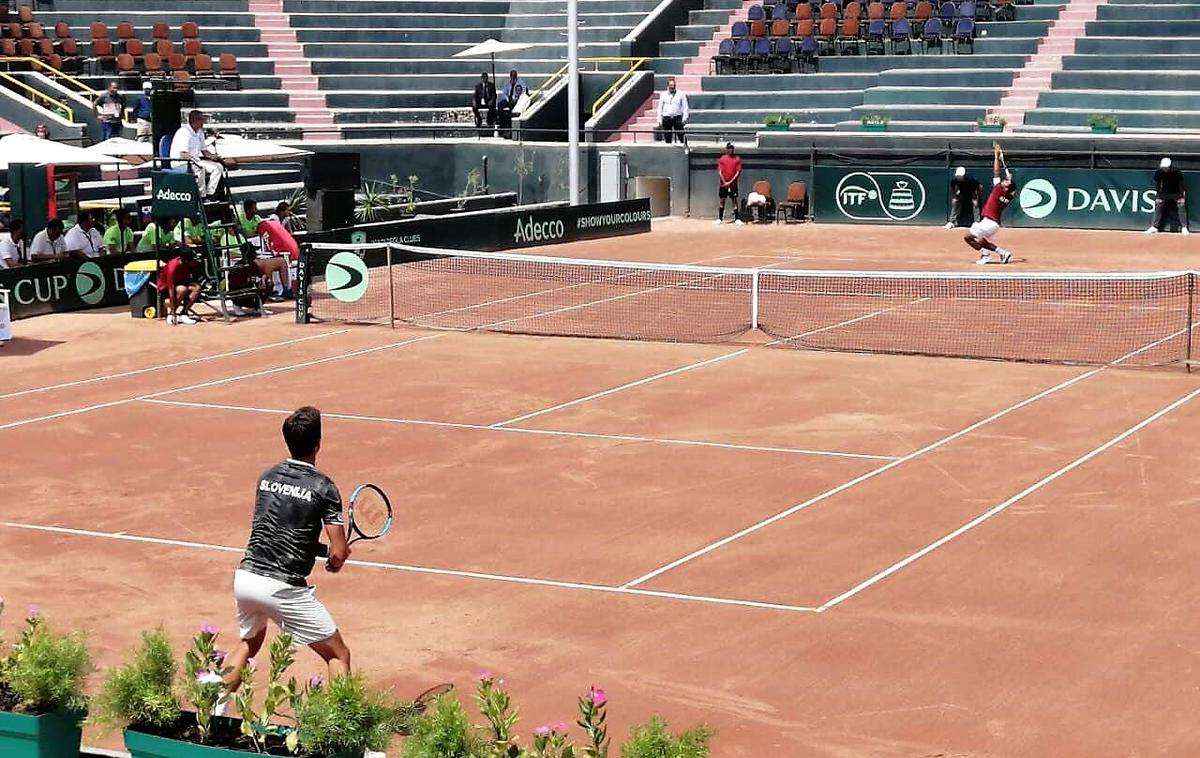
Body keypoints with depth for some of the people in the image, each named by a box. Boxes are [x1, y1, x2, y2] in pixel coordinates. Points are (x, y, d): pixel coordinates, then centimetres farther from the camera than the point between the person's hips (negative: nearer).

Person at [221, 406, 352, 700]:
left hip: (245, 577, 6)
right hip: (283, 587, -6)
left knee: (249, 643, 33)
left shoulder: (267, 476, 10)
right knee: (338, 656, 8)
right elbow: (339, 554, -10)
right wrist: (334, 561, 14)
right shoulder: (323, 487, -6)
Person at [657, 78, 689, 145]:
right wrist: (659, 120, 5)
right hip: (666, 118, 2)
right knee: (667, 137, 4)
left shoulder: (681, 94, 3)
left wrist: (684, 118, -5)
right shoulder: (663, 95, 7)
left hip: (677, 117, -2)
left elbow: (685, 107, 4)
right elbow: (660, 108, 11)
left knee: (681, 135, -8)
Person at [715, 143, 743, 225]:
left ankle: (736, 219, 0)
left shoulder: (737, 159, 1)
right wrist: (725, 182, -10)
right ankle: (720, 218, 7)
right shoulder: (722, 159, 3)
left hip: (733, 183, -1)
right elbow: (719, 172, 0)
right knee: (722, 201, 3)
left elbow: (738, 172, -4)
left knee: (735, 200, 0)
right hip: (723, 183, 1)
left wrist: (730, 182, -11)